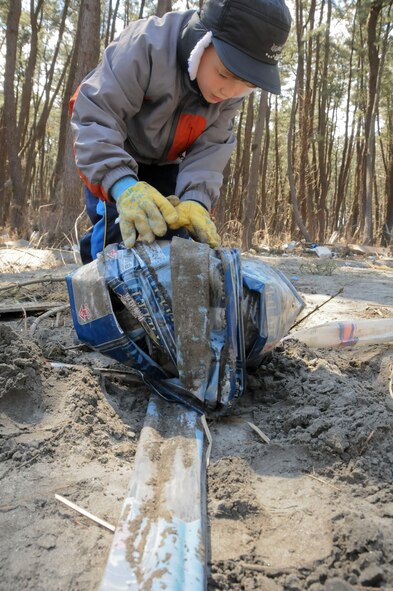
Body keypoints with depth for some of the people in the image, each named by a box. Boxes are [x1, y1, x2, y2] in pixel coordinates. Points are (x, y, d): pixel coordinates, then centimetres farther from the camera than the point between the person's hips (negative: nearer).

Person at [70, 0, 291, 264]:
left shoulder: (233, 87, -18)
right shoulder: (145, 45, -36)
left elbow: (211, 145, -19)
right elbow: (94, 115, -39)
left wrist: (195, 200, -39)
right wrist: (123, 185, -55)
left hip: (165, 161, 5)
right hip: (110, 148, -5)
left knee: (186, 229, -4)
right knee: (118, 228, -22)